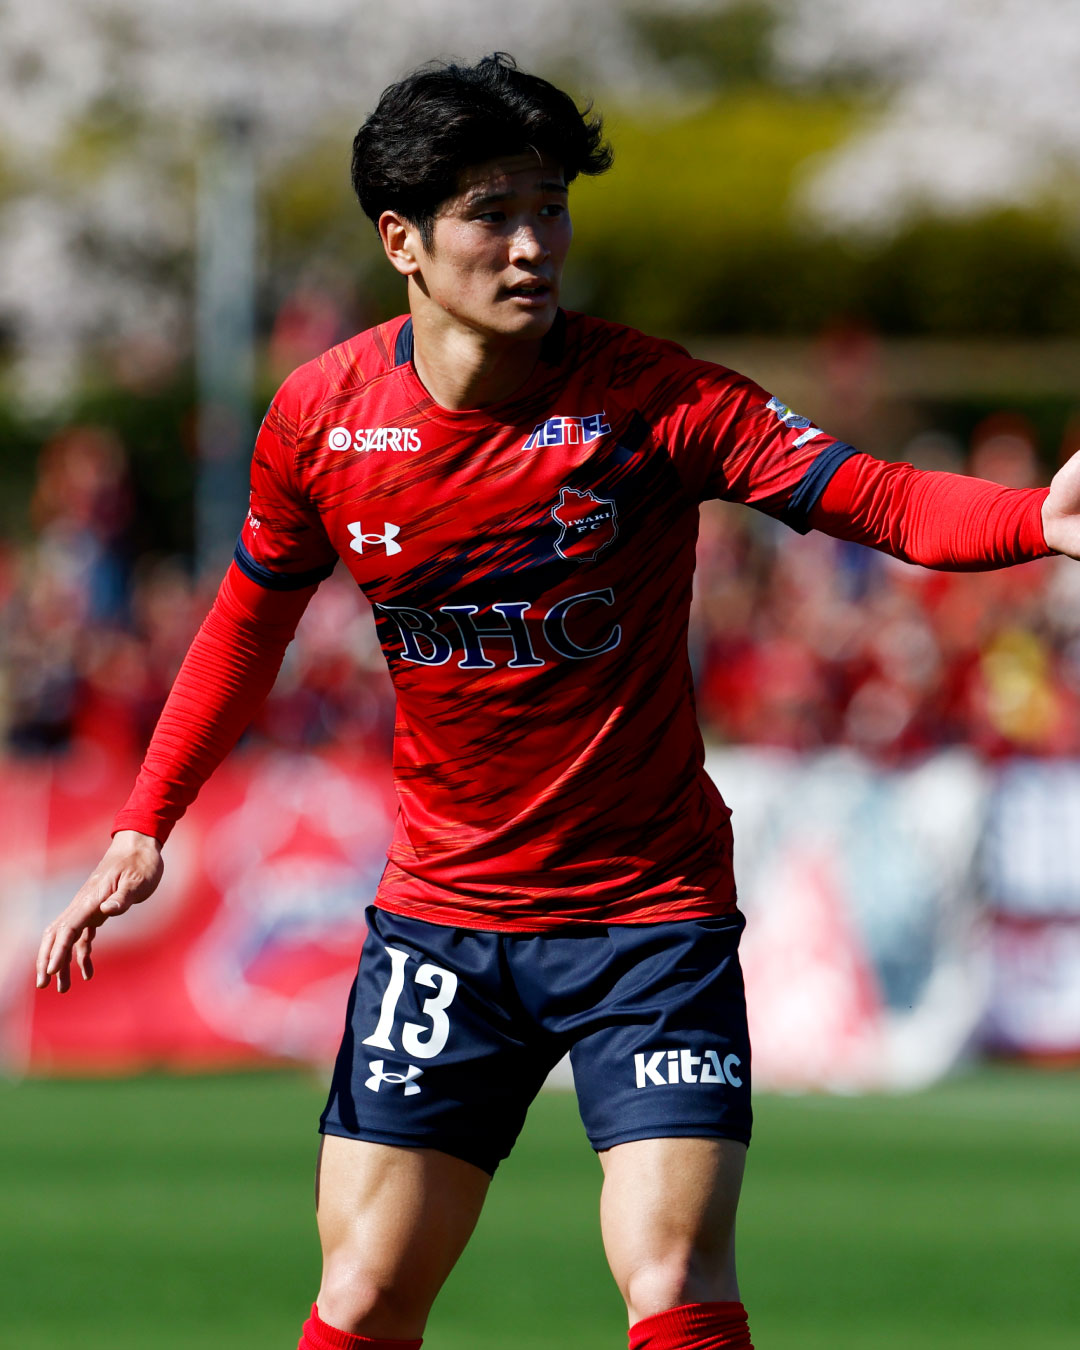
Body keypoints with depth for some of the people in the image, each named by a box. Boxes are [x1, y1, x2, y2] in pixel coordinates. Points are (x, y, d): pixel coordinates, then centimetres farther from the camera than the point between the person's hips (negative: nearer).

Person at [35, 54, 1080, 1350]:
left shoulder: (648, 396, -14)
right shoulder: (321, 415, -4)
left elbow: (875, 499, -23)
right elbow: (251, 618, 14)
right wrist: (145, 824, 13)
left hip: (650, 912, -3)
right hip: (440, 915, 3)